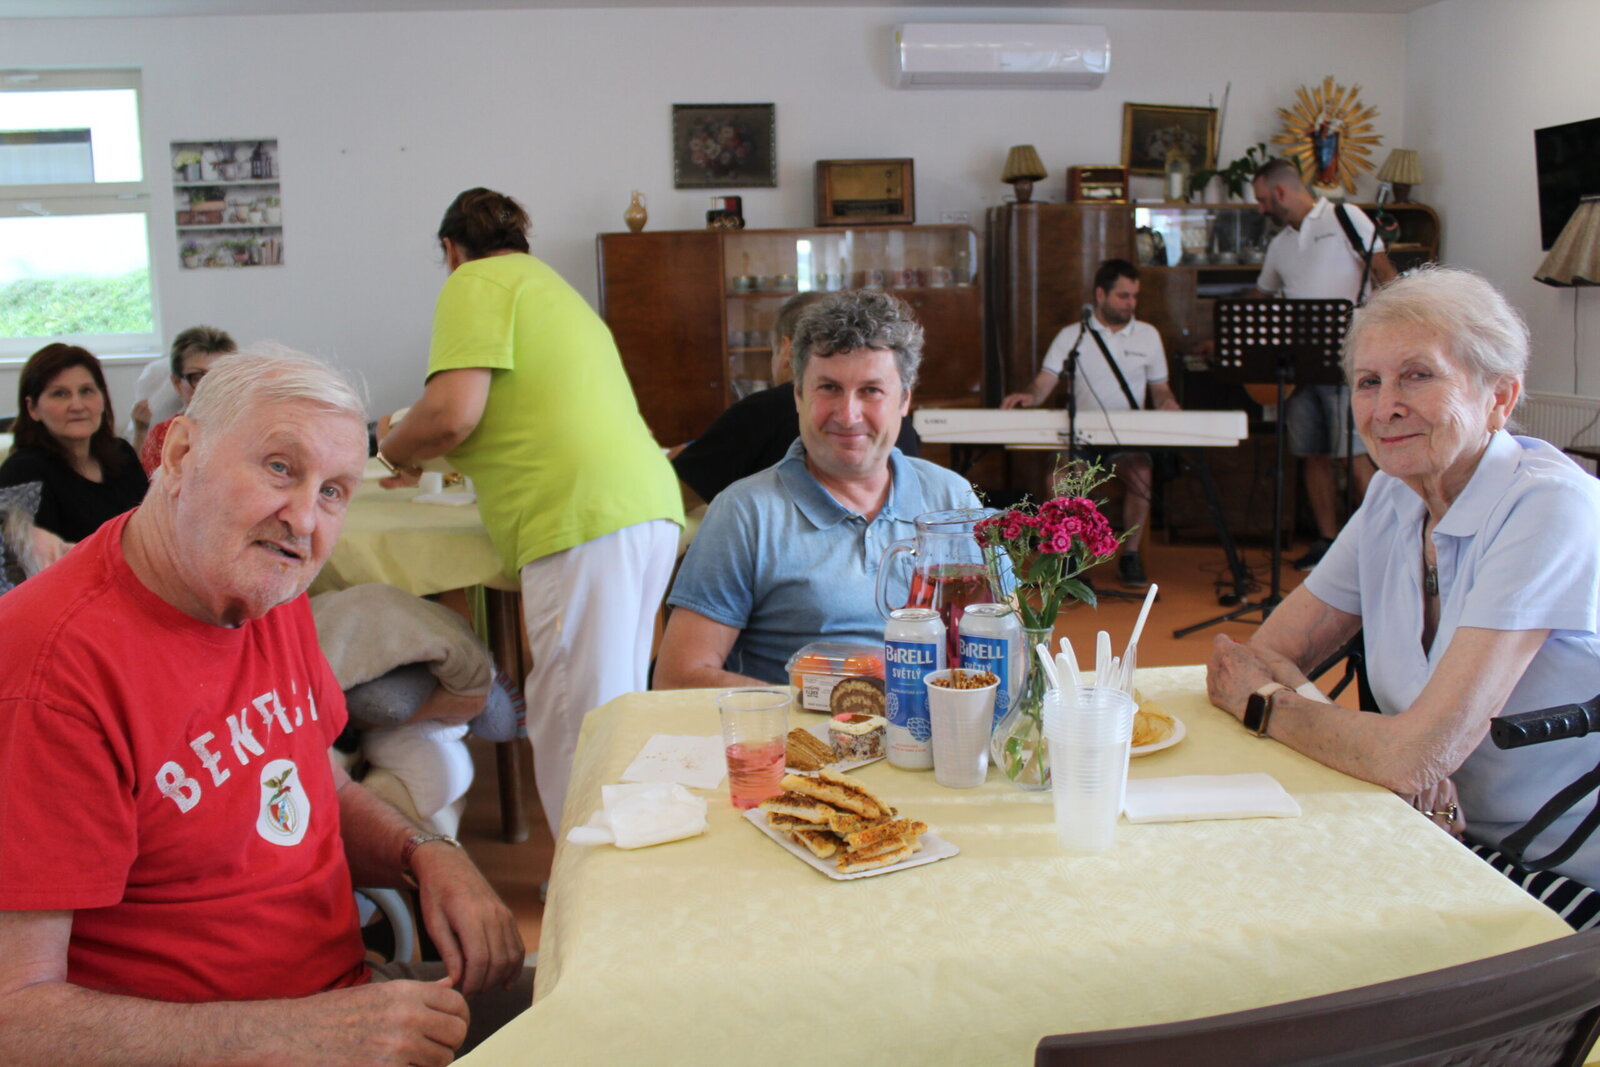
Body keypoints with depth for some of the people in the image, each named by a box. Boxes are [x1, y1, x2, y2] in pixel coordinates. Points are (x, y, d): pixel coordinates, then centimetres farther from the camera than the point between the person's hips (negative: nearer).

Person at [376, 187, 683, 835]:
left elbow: (453, 414, -10)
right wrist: (434, 464, 47)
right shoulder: (548, 285, 31)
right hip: (648, 506, 9)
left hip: (587, 516, -9)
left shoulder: (478, 282, 4)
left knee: (575, 731, -8)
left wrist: (394, 449, 11)